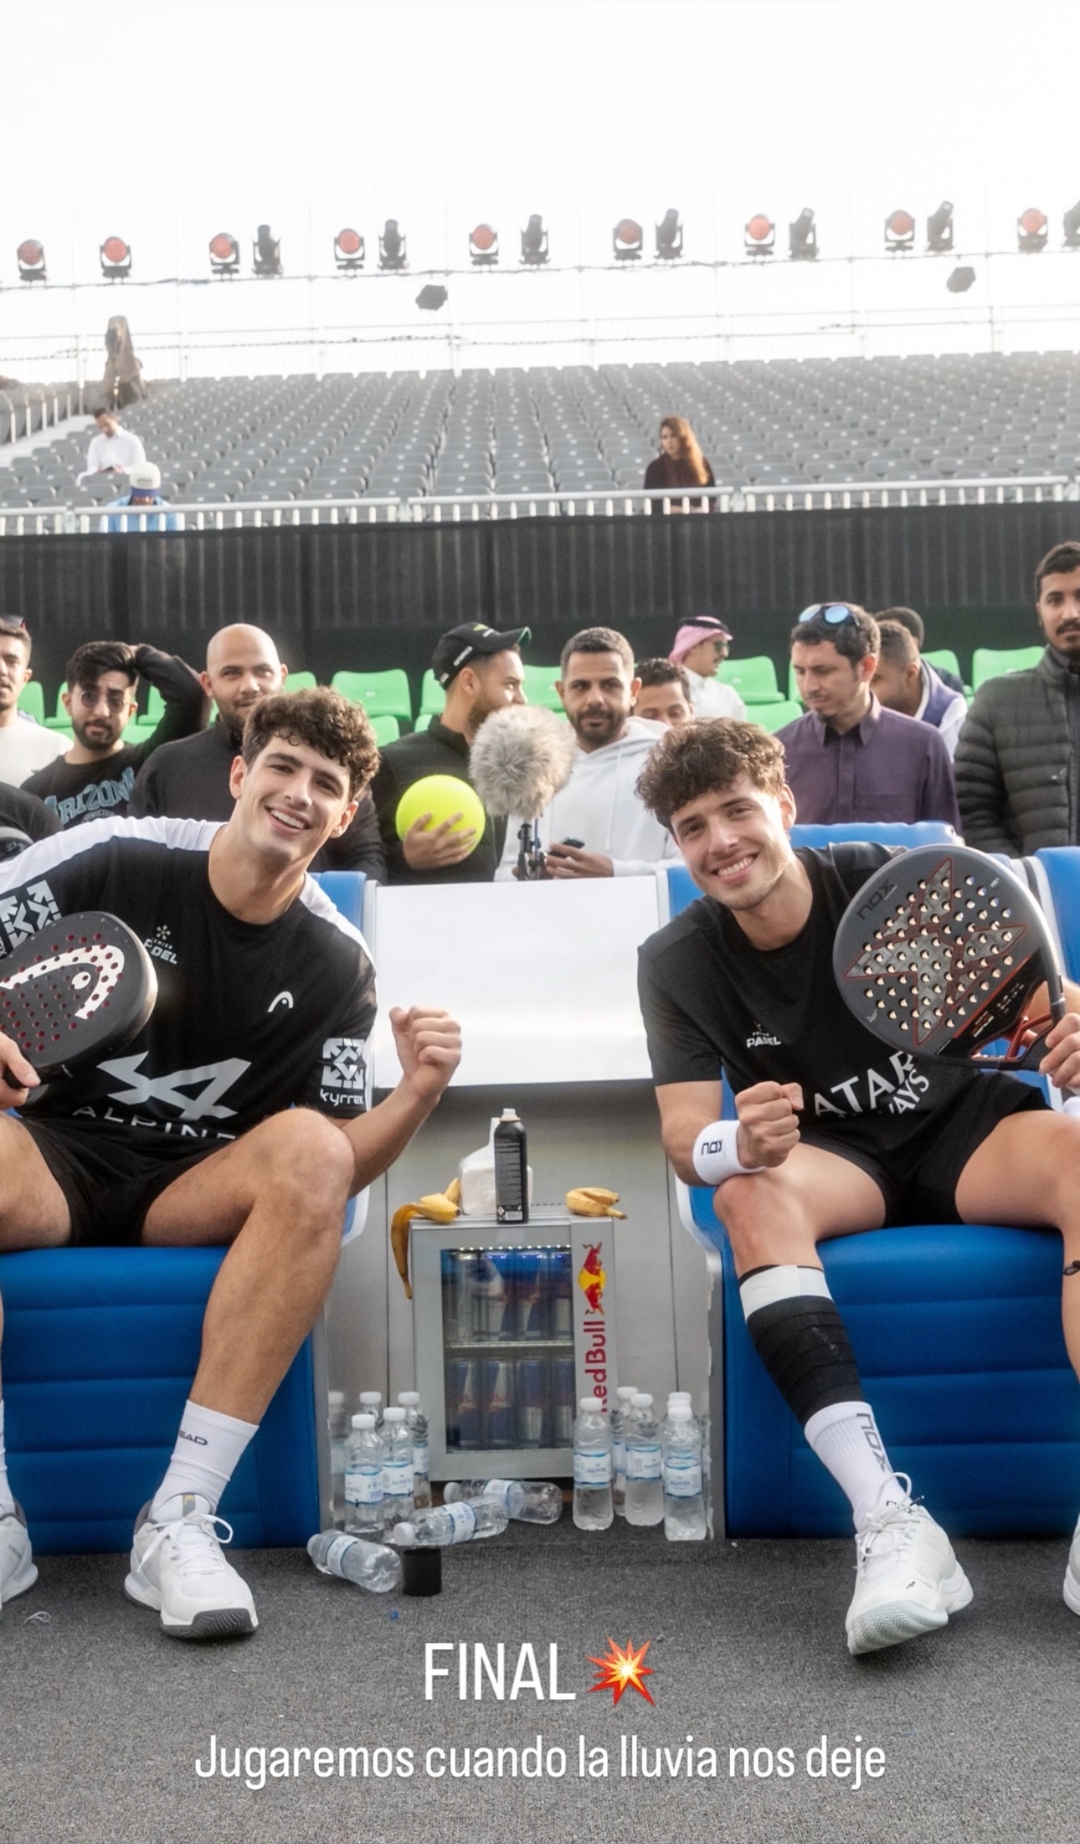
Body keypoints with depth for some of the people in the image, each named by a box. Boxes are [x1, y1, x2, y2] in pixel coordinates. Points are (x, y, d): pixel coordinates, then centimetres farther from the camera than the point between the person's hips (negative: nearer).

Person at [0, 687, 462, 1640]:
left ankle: (180, 1520, -29)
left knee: (308, 1152, -31)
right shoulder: (118, 857, -6)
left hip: (196, 1189, 2)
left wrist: (417, 1095, -20)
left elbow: (329, 1171, -1)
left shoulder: (336, 965, 1)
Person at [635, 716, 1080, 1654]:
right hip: (835, 1158, 1)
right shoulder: (677, 961, -6)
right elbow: (685, 1135, -13)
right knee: (748, 1196, -33)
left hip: (965, 1119, 0)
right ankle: (890, 1519, -41)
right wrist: (736, 1145, -38)